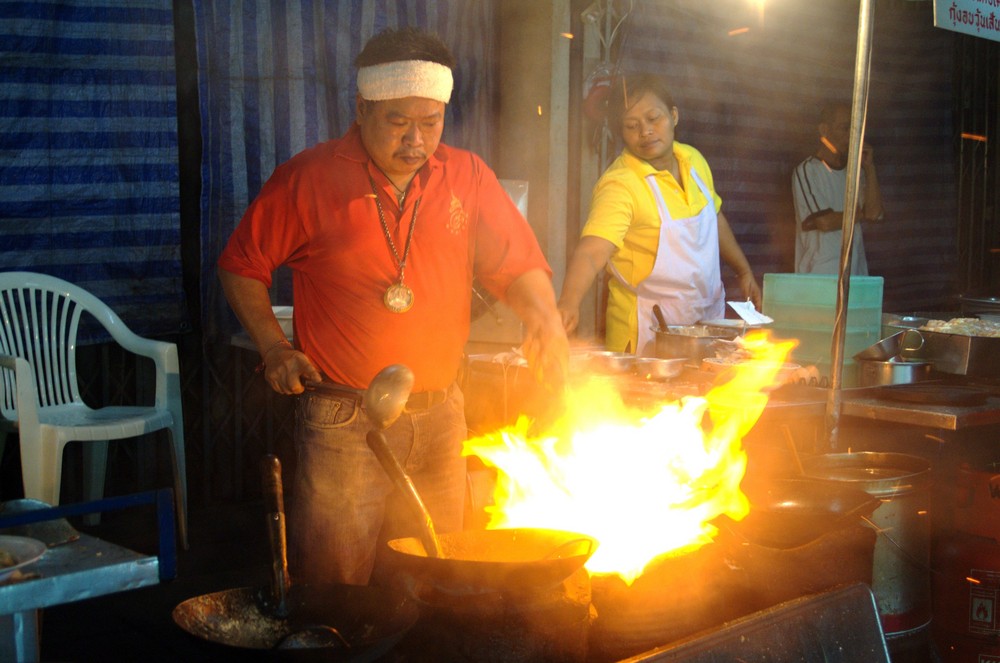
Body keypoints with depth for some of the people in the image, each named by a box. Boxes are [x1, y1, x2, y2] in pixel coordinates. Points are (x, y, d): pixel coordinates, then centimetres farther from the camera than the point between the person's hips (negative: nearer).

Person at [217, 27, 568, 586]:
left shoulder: (468, 177, 4)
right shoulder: (308, 179, -4)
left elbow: (518, 264, 7)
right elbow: (243, 266, 6)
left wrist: (545, 315, -13)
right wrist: (274, 346, -4)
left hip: (440, 415, 3)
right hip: (343, 422, -3)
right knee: (336, 586, 1)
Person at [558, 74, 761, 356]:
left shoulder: (693, 160, 0)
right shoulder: (618, 185, -23)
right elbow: (591, 252, -36)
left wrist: (744, 270, 21)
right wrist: (569, 303, -53)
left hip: (709, 315, 7)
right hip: (649, 330, -7)